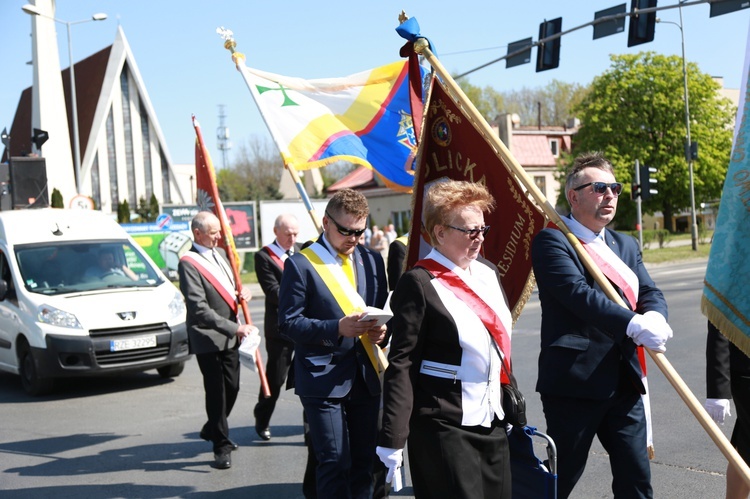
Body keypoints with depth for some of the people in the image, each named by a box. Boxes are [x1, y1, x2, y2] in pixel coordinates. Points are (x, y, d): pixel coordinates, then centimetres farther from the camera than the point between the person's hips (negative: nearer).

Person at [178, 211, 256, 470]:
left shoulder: (220, 253, 10)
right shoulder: (188, 264, -16)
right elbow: (200, 310, -22)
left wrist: (243, 291, 1)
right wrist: (235, 328, -25)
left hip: (230, 336, 8)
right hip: (208, 338, -8)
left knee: (232, 388, 14)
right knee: (216, 392, -2)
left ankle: (212, 430, 37)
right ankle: (221, 445, 12)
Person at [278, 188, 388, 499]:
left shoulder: (372, 261, 12)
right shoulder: (301, 265, -6)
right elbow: (288, 322, -9)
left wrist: (381, 329, -5)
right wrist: (337, 328, -21)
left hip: (366, 377, 5)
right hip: (324, 380, -5)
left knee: (364, 462, 12)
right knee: (335, 464, -4)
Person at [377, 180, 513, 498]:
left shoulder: (488, 272, 10)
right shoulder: (418, 284, -12)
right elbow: (401, 365, -15)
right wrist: (392, 442, -18)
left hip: (492, 423, 7)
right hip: (443, 428, -7)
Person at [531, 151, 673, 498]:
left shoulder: (626, 245, 19)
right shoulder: (552, 241, -7)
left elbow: (650, 292, 8)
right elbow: (578, 292, -21)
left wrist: (654, 317, -16)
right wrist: (633, 324, -31)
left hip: (624, 379, 7)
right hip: (574, 380, -7)